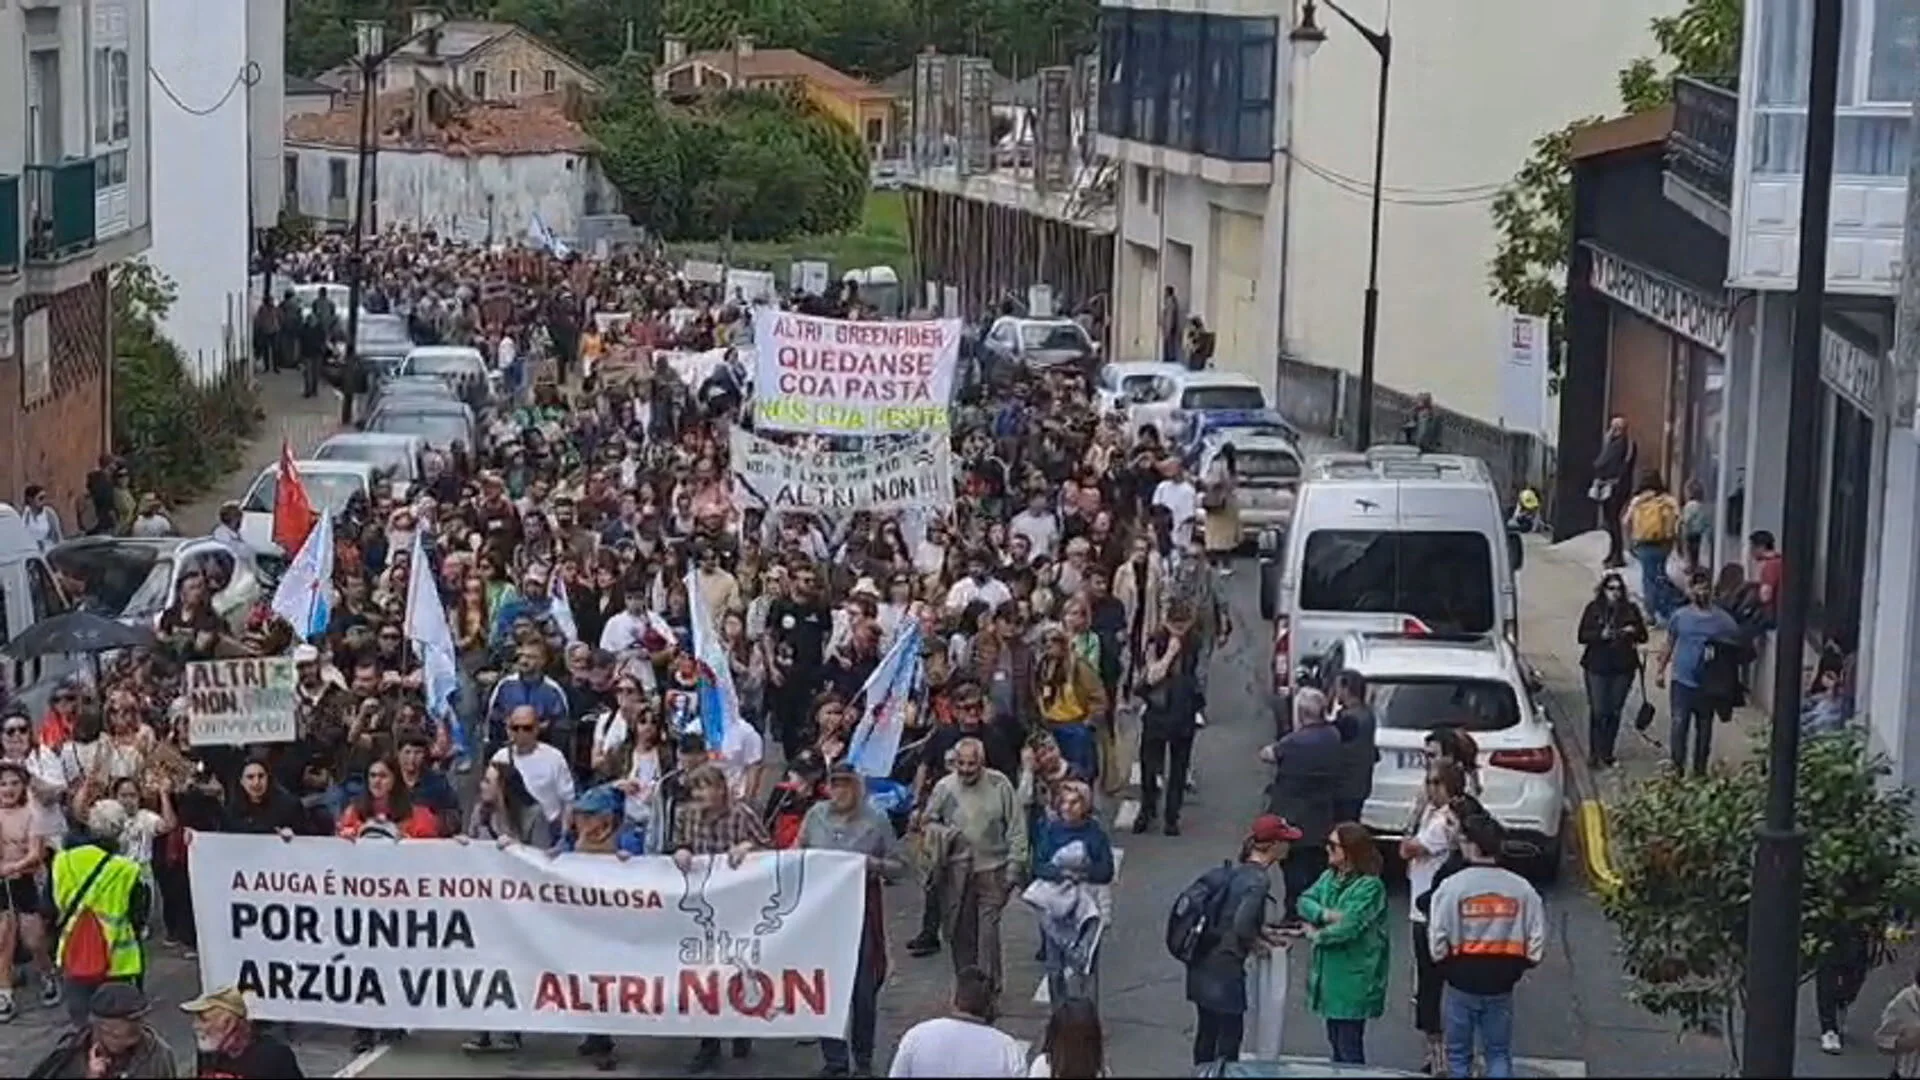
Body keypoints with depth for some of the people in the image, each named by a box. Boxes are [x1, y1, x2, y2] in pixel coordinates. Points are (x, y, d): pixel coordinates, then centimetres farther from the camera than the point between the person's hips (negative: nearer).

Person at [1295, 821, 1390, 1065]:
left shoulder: (1370, 887, -17)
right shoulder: (1330, 876, 8)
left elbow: (1348, 928, -23)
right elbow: (1305, 901, 2)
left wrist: (1316, 935, -9)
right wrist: (1325, 915, -18)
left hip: (1353, 977, -8)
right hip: (1329, 970, 8)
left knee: (1349, 1047, -5)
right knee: (1335, 1038, 17)